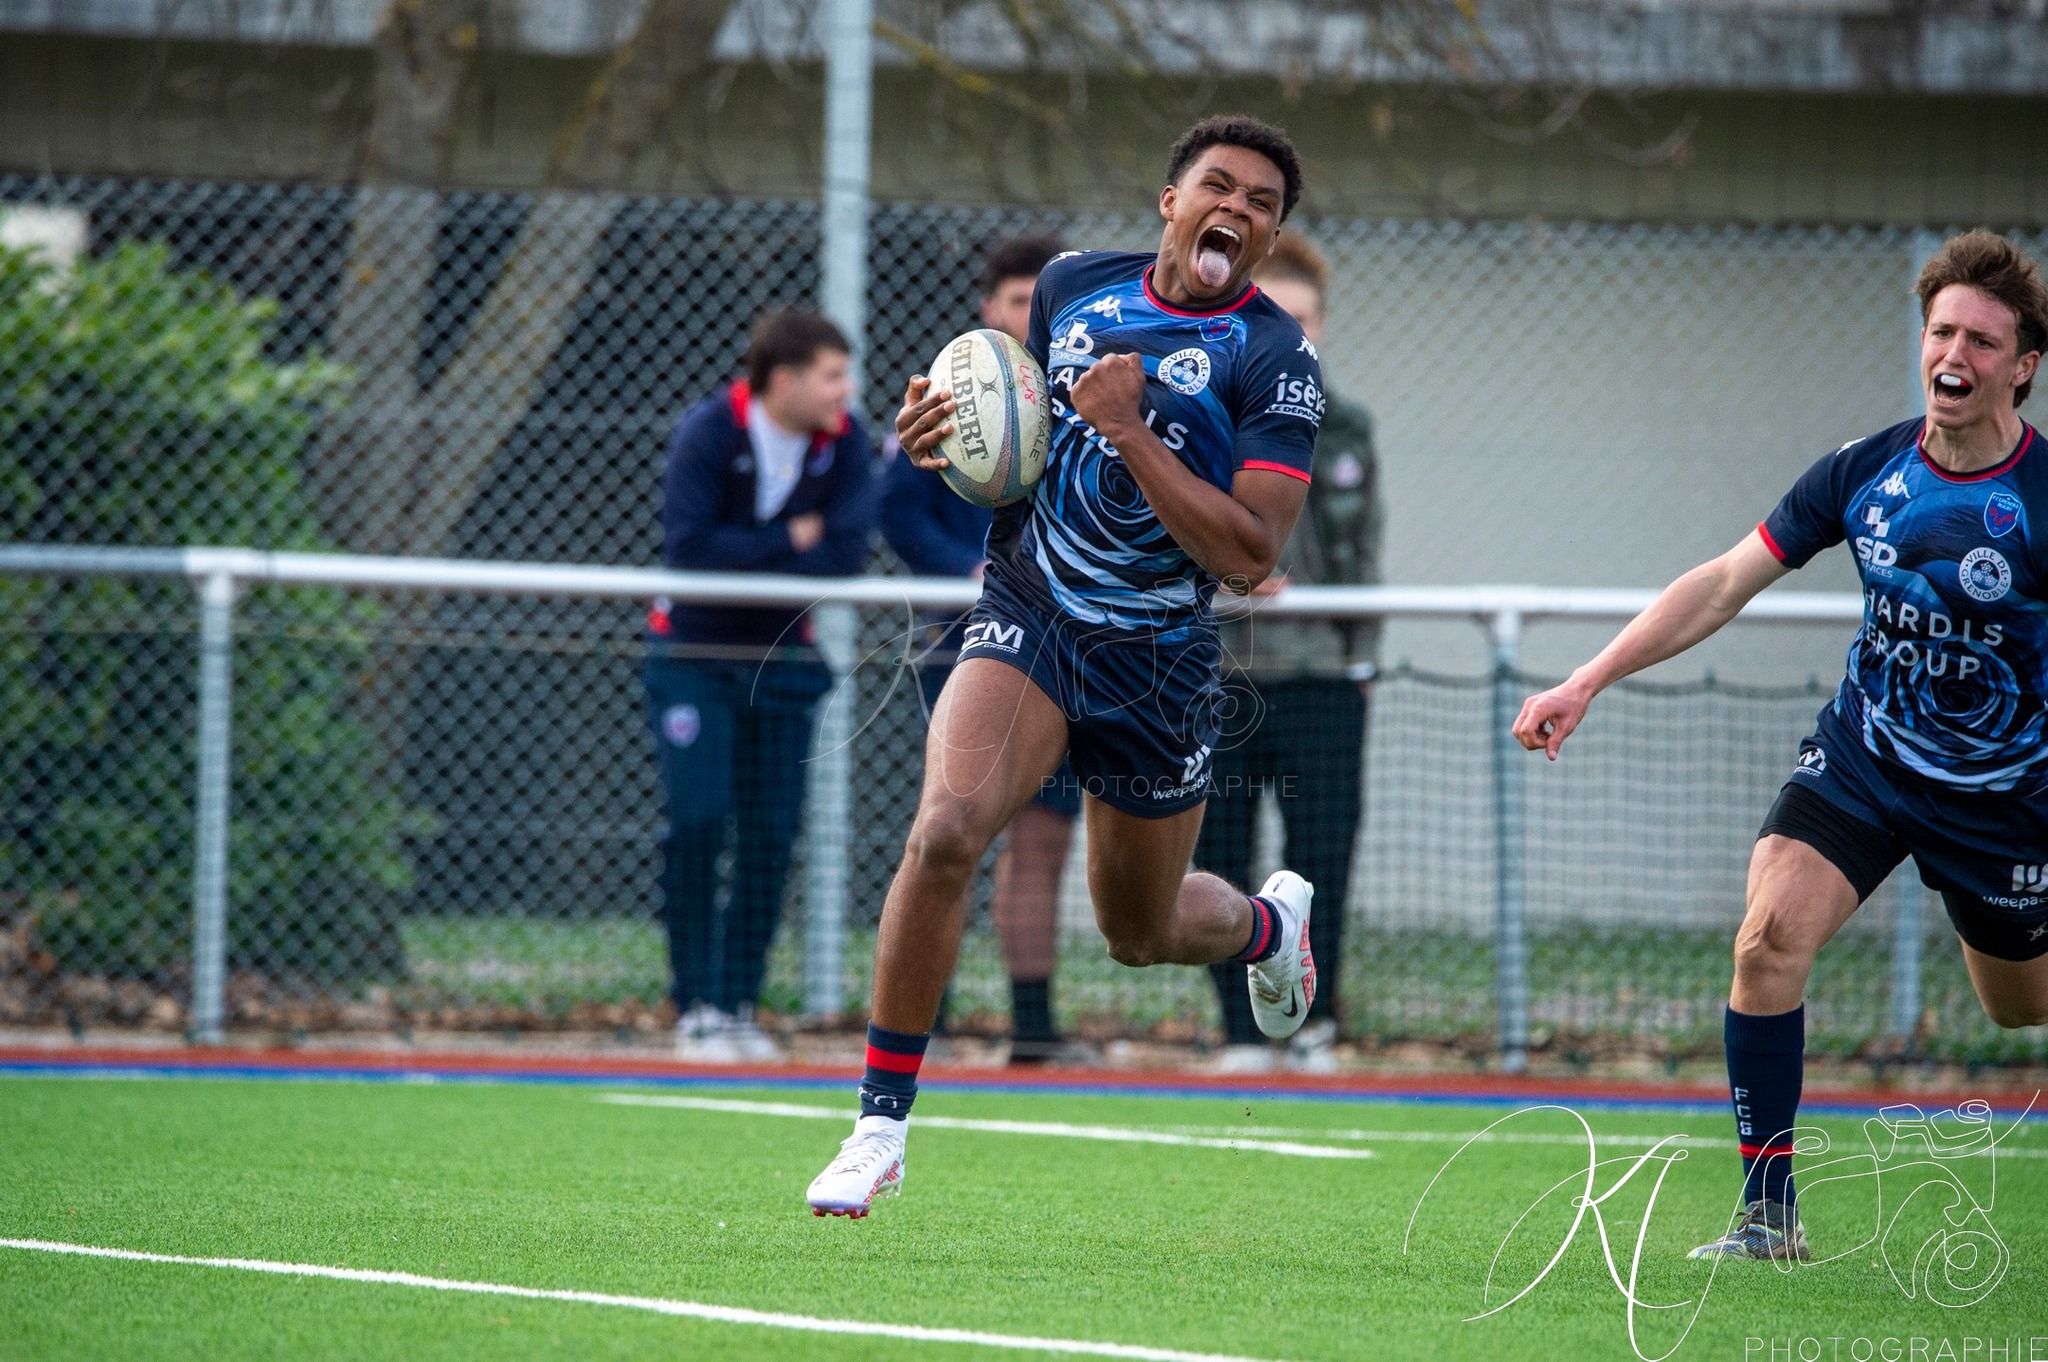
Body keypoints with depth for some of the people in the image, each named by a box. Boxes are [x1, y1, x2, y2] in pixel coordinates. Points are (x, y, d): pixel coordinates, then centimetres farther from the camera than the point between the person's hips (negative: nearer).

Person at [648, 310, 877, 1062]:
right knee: (698, 823, -12)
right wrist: (788, 541, -19)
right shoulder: (708, 433, -15)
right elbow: (686, 545, -25)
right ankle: (697, 1007, -6)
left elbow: (844, 554, -16)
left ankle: (740, 1006, 9)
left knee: (770, 837, 0)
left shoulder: (845, 444, -6)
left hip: (781, 656, 3)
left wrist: (742, 561, -20)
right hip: (693, 654, -3)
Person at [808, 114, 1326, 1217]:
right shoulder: (1073, 285, 0)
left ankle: (1269, 923, 54)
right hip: (1025, 618, 1)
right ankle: (880, 1123, -18)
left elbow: (1249, 556, -20)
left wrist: (1130, 432, -26)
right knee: (945, 830, -26)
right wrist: (945, 427, -4)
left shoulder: (1273, 363, -12)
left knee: (1141, 933, 16)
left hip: (1156, 665, -1)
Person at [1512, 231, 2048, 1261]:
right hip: (1862, 754, 2)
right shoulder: (1866, 471, -8)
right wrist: (1589, 681, -7)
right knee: (1768, 940, -21)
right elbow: (1724, 583, -2)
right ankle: (1768, 1211, -13)